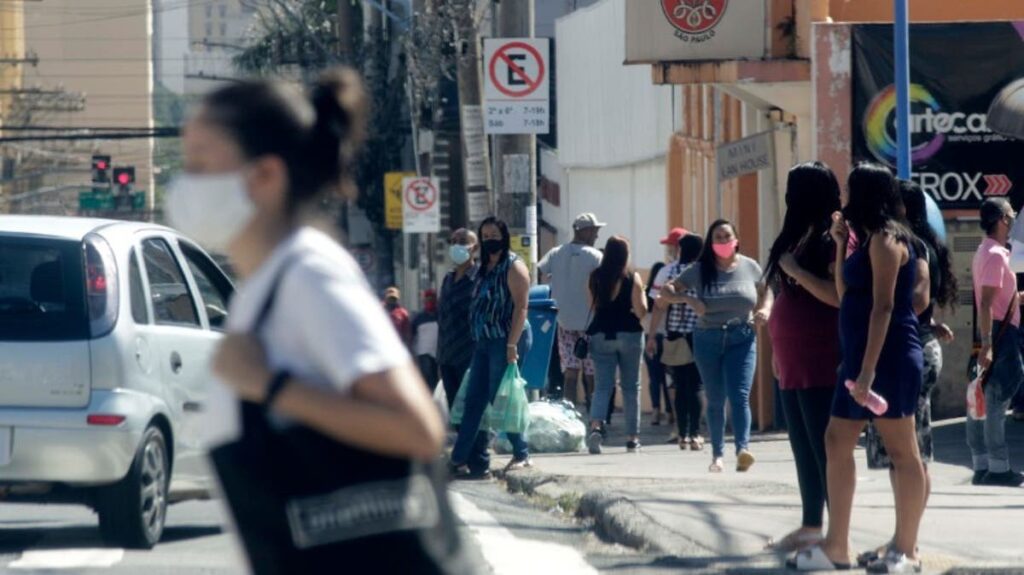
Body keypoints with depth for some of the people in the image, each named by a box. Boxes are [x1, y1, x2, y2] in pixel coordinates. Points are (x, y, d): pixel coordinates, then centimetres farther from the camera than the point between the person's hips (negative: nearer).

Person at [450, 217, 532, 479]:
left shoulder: (513, 267, -9)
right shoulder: (485, 268, 16)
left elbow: (521, 307, -16)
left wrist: (512, 344, -22)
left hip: (506, 341, -8)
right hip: (485, 340, 8)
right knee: (474, 401, 5)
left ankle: (521, 454, 7)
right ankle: (460, 460, 4)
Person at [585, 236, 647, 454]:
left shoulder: (596, 277, -1)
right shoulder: (632, 278, -8)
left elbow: (592, 305, 10)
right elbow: (641, 312, -10)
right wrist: (642, 294, 8)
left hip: (601, 335, 1)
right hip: (629, 335, -1)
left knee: (602, 385, 1)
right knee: (631, 387, 10)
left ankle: (595, 426, -24)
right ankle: (633, 438, 13)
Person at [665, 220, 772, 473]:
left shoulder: (749, 267, 3)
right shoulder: (700, 271, 0)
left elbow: (766, 292, 18)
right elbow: (669, 290, 3)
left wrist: (765, 310, -3)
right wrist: (686, 299, -17)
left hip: (742, 338, -1)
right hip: (708, 339, 1)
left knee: (740, 396, -15)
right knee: (715, 400, 8)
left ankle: (743, 448, -27)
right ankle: (718, 454, 17)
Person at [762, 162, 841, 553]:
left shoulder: (832, 239, -10)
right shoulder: (797, 237, 16)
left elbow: (839, 295, -22)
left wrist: (796, 270, -20)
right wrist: (778, 350, 20)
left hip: (821, 362, -9)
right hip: (793, 362, 9)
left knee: (824, 447, -10)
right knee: (803, 447, 12)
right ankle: (811, 527, 18)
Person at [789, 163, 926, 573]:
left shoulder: (885, 239, -12)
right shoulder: (869, 239, 17)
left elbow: (883, 307, -19)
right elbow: (845, 297, 18)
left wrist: (868, 369, -24)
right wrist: (841, 245, 12)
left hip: (889, 358, -11)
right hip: (862, 356, 11)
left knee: (902, 451, -5)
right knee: (837, 442, 10)